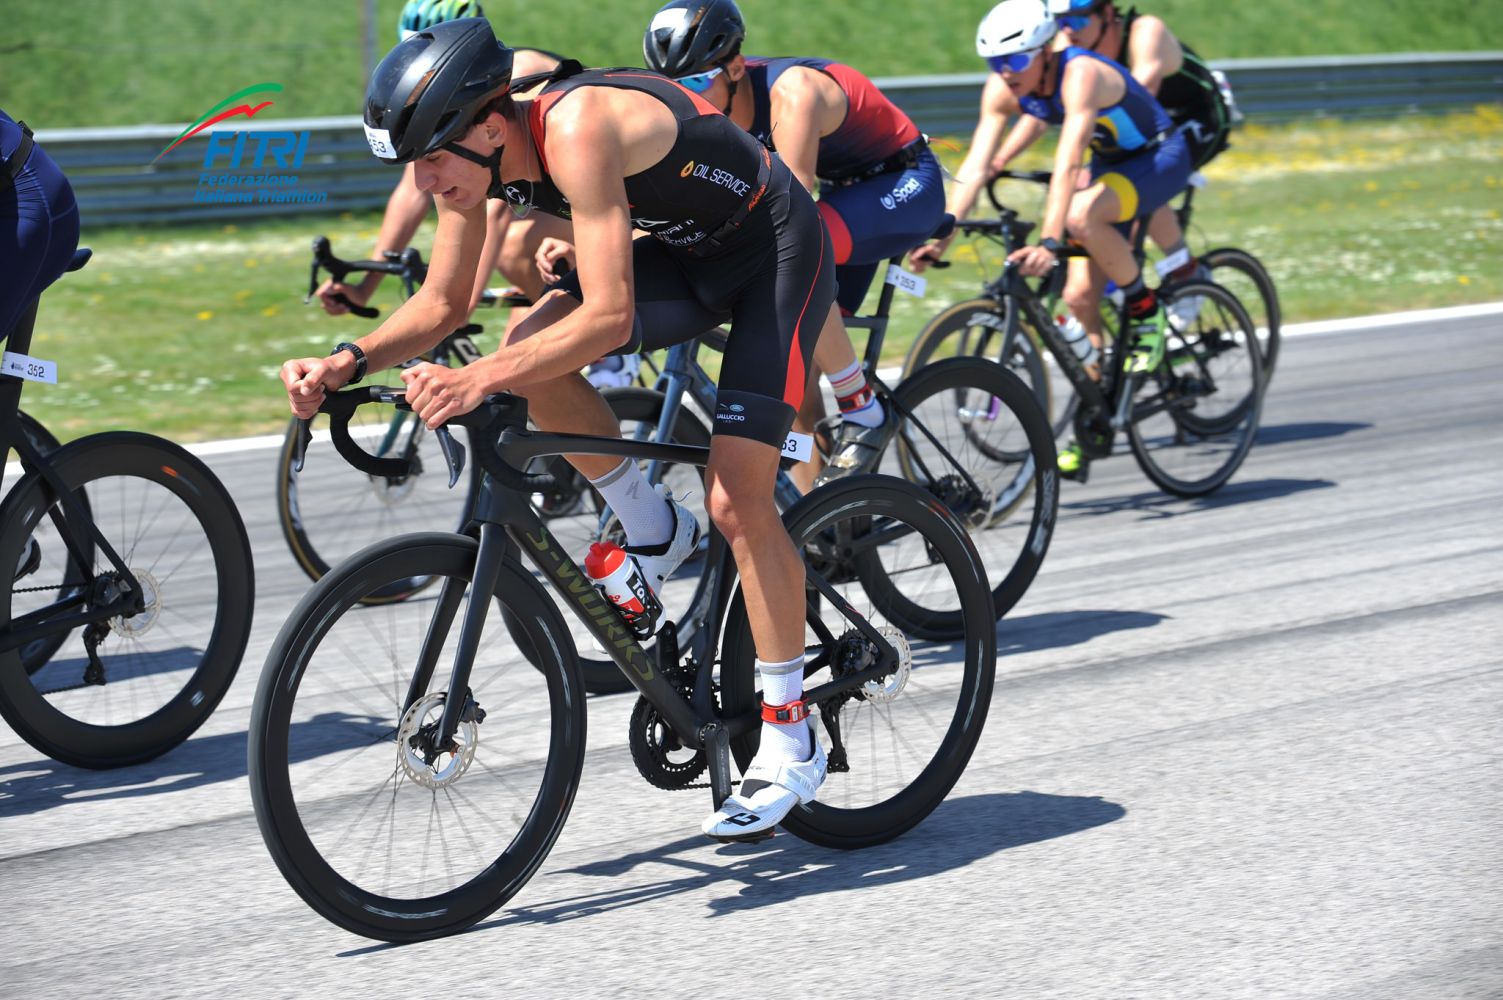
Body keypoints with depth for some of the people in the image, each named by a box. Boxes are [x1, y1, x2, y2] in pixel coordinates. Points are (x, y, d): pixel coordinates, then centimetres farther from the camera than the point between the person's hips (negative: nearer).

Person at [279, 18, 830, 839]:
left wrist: (479, 379, -49)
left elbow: (607, 315, -40)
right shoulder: (476, 154, -11)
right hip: (685, 253, 8)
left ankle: (791, 745, -1)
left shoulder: (577, 128, -35)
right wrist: (348, 363, -18)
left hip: (776, 253, -8)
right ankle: (654, 535, 7)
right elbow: (442, 302, -2)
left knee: (738, 499, -14)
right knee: (530, 358, -14)